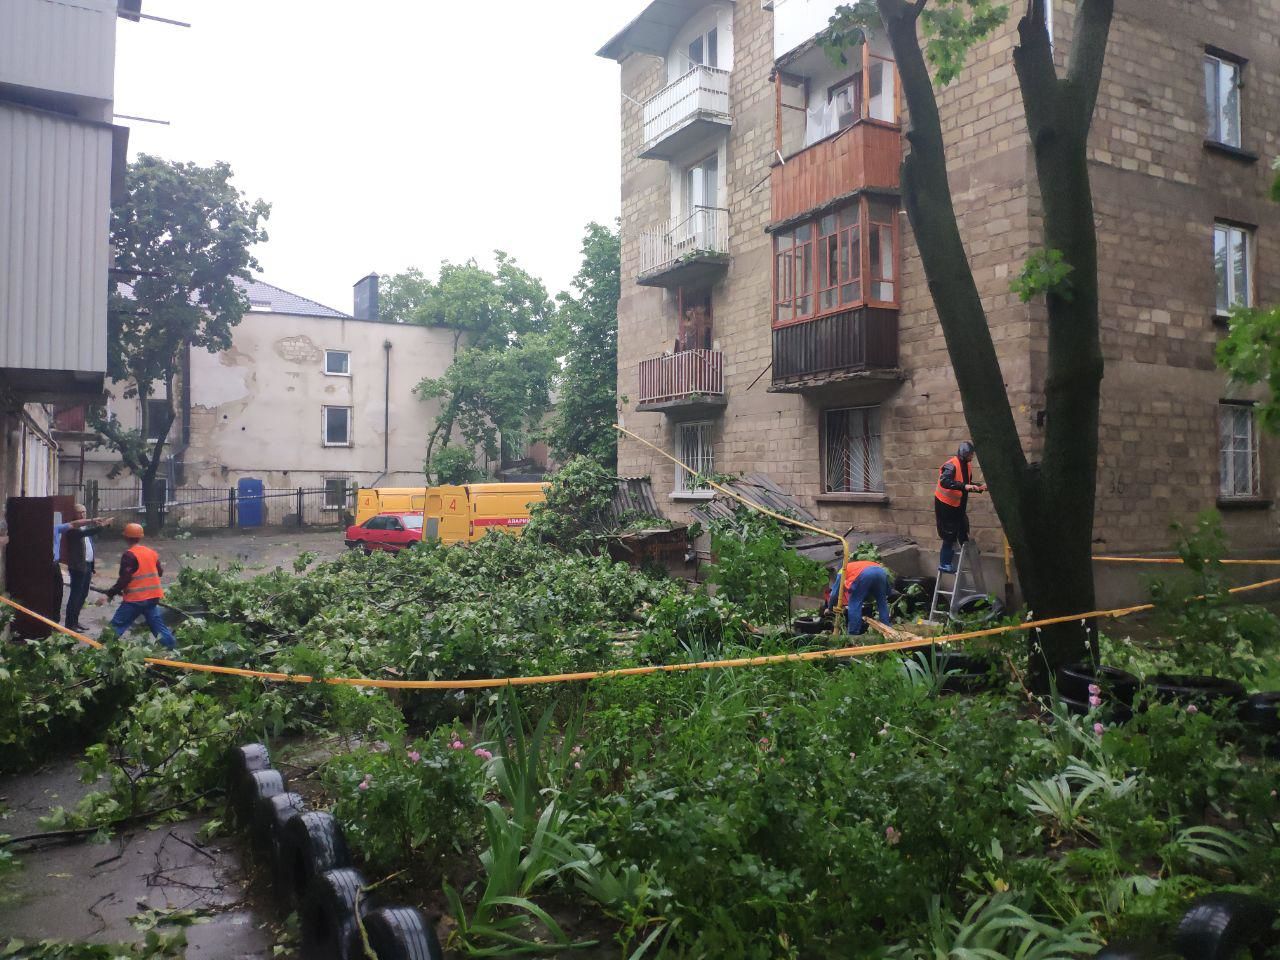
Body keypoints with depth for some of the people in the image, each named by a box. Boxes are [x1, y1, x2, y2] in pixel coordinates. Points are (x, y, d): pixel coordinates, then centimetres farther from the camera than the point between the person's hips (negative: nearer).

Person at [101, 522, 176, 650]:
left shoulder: (129, 555, -13)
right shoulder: (152, 552, 8)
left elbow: (124, 578, -16)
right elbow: (159, 572, 17)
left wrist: (112, 592, -5)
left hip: (135, 599, -7)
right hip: (152, 597, 7)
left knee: (117, 625, 0)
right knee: (158, 625, 12)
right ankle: (172, 647, 10)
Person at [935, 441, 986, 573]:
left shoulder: (967, 466, 6)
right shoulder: (951, 465, -21)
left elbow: (967, 484, 18)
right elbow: (944, 481, -36)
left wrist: (979, 487, 2)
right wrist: (964, 486, -43)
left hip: (958, 505, 8)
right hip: (945, 504, -8)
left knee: (962, 531, 15)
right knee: (950, 535, -4)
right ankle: (945, 564, 3)